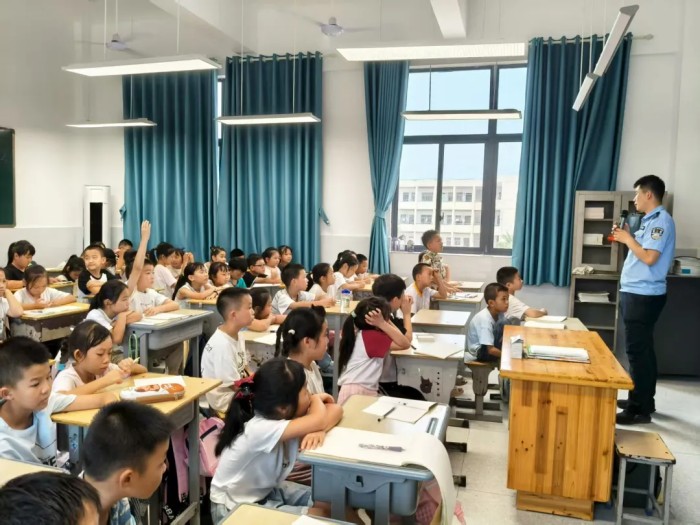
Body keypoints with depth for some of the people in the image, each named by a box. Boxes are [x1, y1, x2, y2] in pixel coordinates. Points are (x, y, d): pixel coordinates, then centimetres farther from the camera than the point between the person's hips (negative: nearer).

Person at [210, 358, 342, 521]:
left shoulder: (281, 412, -12)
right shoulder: (259, 429, -35)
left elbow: (335, 410, -12)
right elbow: (319, 420, -39)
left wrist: (318, 430, -33)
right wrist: (316, 399, -17)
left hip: (268, 490, 7)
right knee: (321, 515, -15)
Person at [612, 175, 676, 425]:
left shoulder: (661, 220, -14)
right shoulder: (650, 220, 16)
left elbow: (650, 257, -23)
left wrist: (628, 239, -10)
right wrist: (626, 237, 9)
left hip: (643, 296, -10)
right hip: (636, 293, 10)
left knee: (637, 351, -7)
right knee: (643, 349, 15)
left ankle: (639, 409, 0)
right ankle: (643, 401, 25)